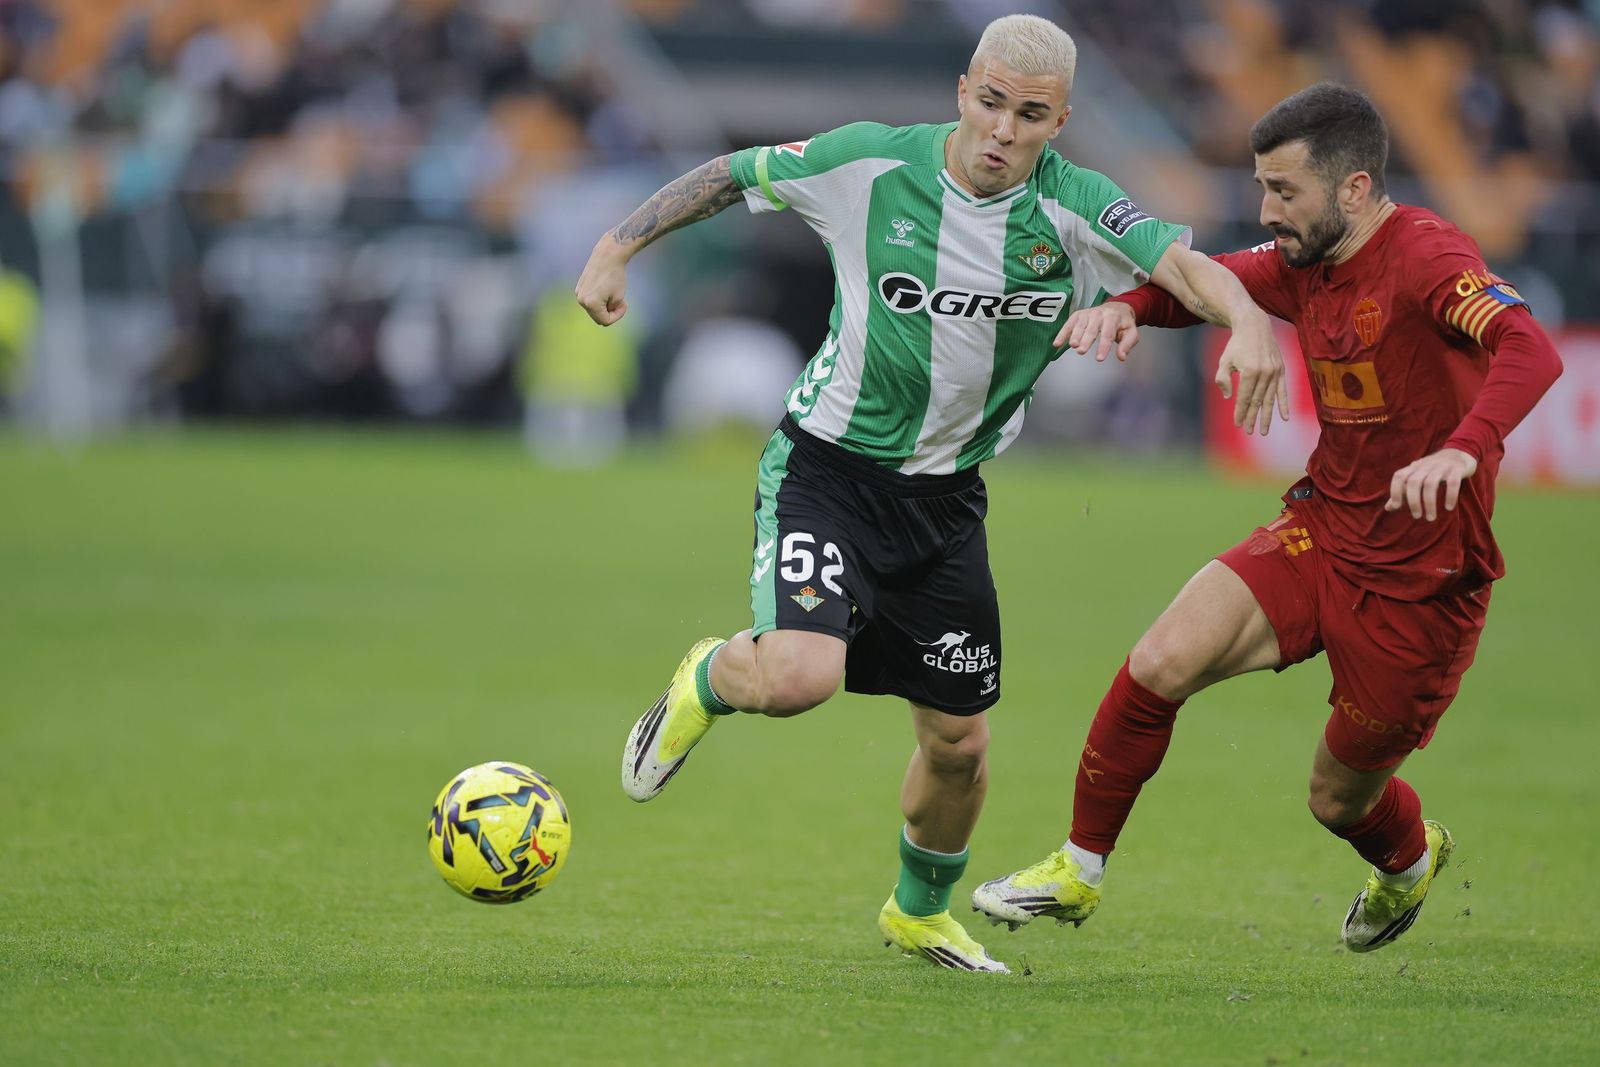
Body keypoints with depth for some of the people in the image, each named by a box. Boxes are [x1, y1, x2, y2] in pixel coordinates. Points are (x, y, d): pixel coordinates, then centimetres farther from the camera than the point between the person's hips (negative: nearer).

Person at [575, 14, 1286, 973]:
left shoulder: (1072, 209, -12)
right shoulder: (871, 163, -14)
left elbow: (1185, 264, -26)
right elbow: (730, 176, 1)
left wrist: (1249, 324, -47)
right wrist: (619, 247, -7)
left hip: (945, 496, 3)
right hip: (828, 465, -3)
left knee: (959, 741, 9)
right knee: (799, 676, -28)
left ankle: (921, 912, 39)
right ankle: (706, 685, 11)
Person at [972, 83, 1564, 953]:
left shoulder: (1425, 257, -21)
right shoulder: (1300, 266, 2)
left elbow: (1530, 353, -36)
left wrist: (1464, 448, -56)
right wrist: (1125, 306, -5)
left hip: (1419, 580, -6)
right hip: (1320, 531, 6)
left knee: (1340, 799, 9)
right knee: (1160, 663, -17)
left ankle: (1411, 859, 47)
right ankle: (1078, 871, 1)